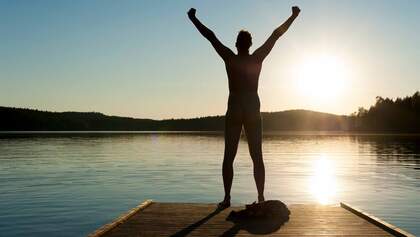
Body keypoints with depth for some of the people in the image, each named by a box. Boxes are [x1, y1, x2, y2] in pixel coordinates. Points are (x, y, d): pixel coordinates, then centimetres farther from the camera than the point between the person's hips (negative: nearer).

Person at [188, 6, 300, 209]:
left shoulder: (230, 58, -3)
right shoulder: (257, 58, -1)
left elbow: (210, 36, 3)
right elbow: (276, 34, 7)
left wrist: (193, 18, 12)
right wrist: (293, 16, 16)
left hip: (233, 112, -1)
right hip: (253, 111, 1)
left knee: (228, 157, 4)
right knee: (257, 157, 4)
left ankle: (227, 198, 1)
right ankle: (261, 198, 2)